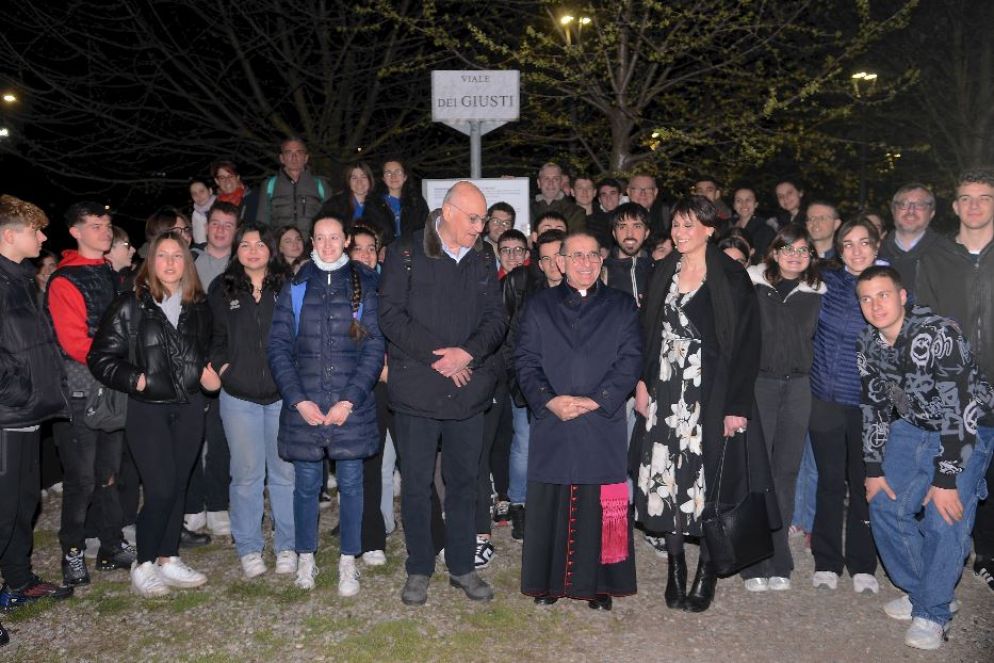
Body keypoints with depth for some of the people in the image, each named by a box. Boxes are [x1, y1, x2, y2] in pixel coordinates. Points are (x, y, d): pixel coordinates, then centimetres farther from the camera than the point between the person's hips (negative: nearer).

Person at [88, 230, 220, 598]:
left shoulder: (198, 306, 8)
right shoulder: (131, 305, -7)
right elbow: (101, 357, -7)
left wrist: (208, 373, 4)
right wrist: (134, 380, -18)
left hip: (188, 407, 5)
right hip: (147, 409, -4)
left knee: (178, 487, 9)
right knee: (161, 490, -7)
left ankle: (168, 559, 22)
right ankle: (143, 565, 10)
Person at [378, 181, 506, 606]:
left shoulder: (483, 262, 11)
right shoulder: (405, 257, -2)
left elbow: (496, 319, 6)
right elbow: (391, 315, -9)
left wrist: (468, 352, -13)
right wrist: (437, 356, -15)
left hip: (468, 390, 4)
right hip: (416, 390, -3)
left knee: (464, 481, 11)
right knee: (416, 483, 5)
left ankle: (462, 566, 25)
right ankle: (419, 569, 20)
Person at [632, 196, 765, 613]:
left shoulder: (731, 277, -5)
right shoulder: (663, 272, 9)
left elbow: (747, 343, -8)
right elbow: (647, 331, 13)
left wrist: (737, 405, -13)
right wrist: (642, 382, 2)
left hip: (711, 394, -4)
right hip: (665, 392, 4)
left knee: (708, 478, -1)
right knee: (667, 477, 4)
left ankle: (707, 571, 14)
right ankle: (676, 567, 17)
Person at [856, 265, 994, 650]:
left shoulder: (938, 334, -28)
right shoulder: (868, 345, -6)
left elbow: (959, 409, -29)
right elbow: (873, 407, 4)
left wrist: (946, 480, -28)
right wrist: (875, 469, 3)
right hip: (912, 428, 7)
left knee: (944, 521, -15)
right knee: (885, 508, 5)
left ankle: (932, 613, 6)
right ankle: (918, 592, 26)